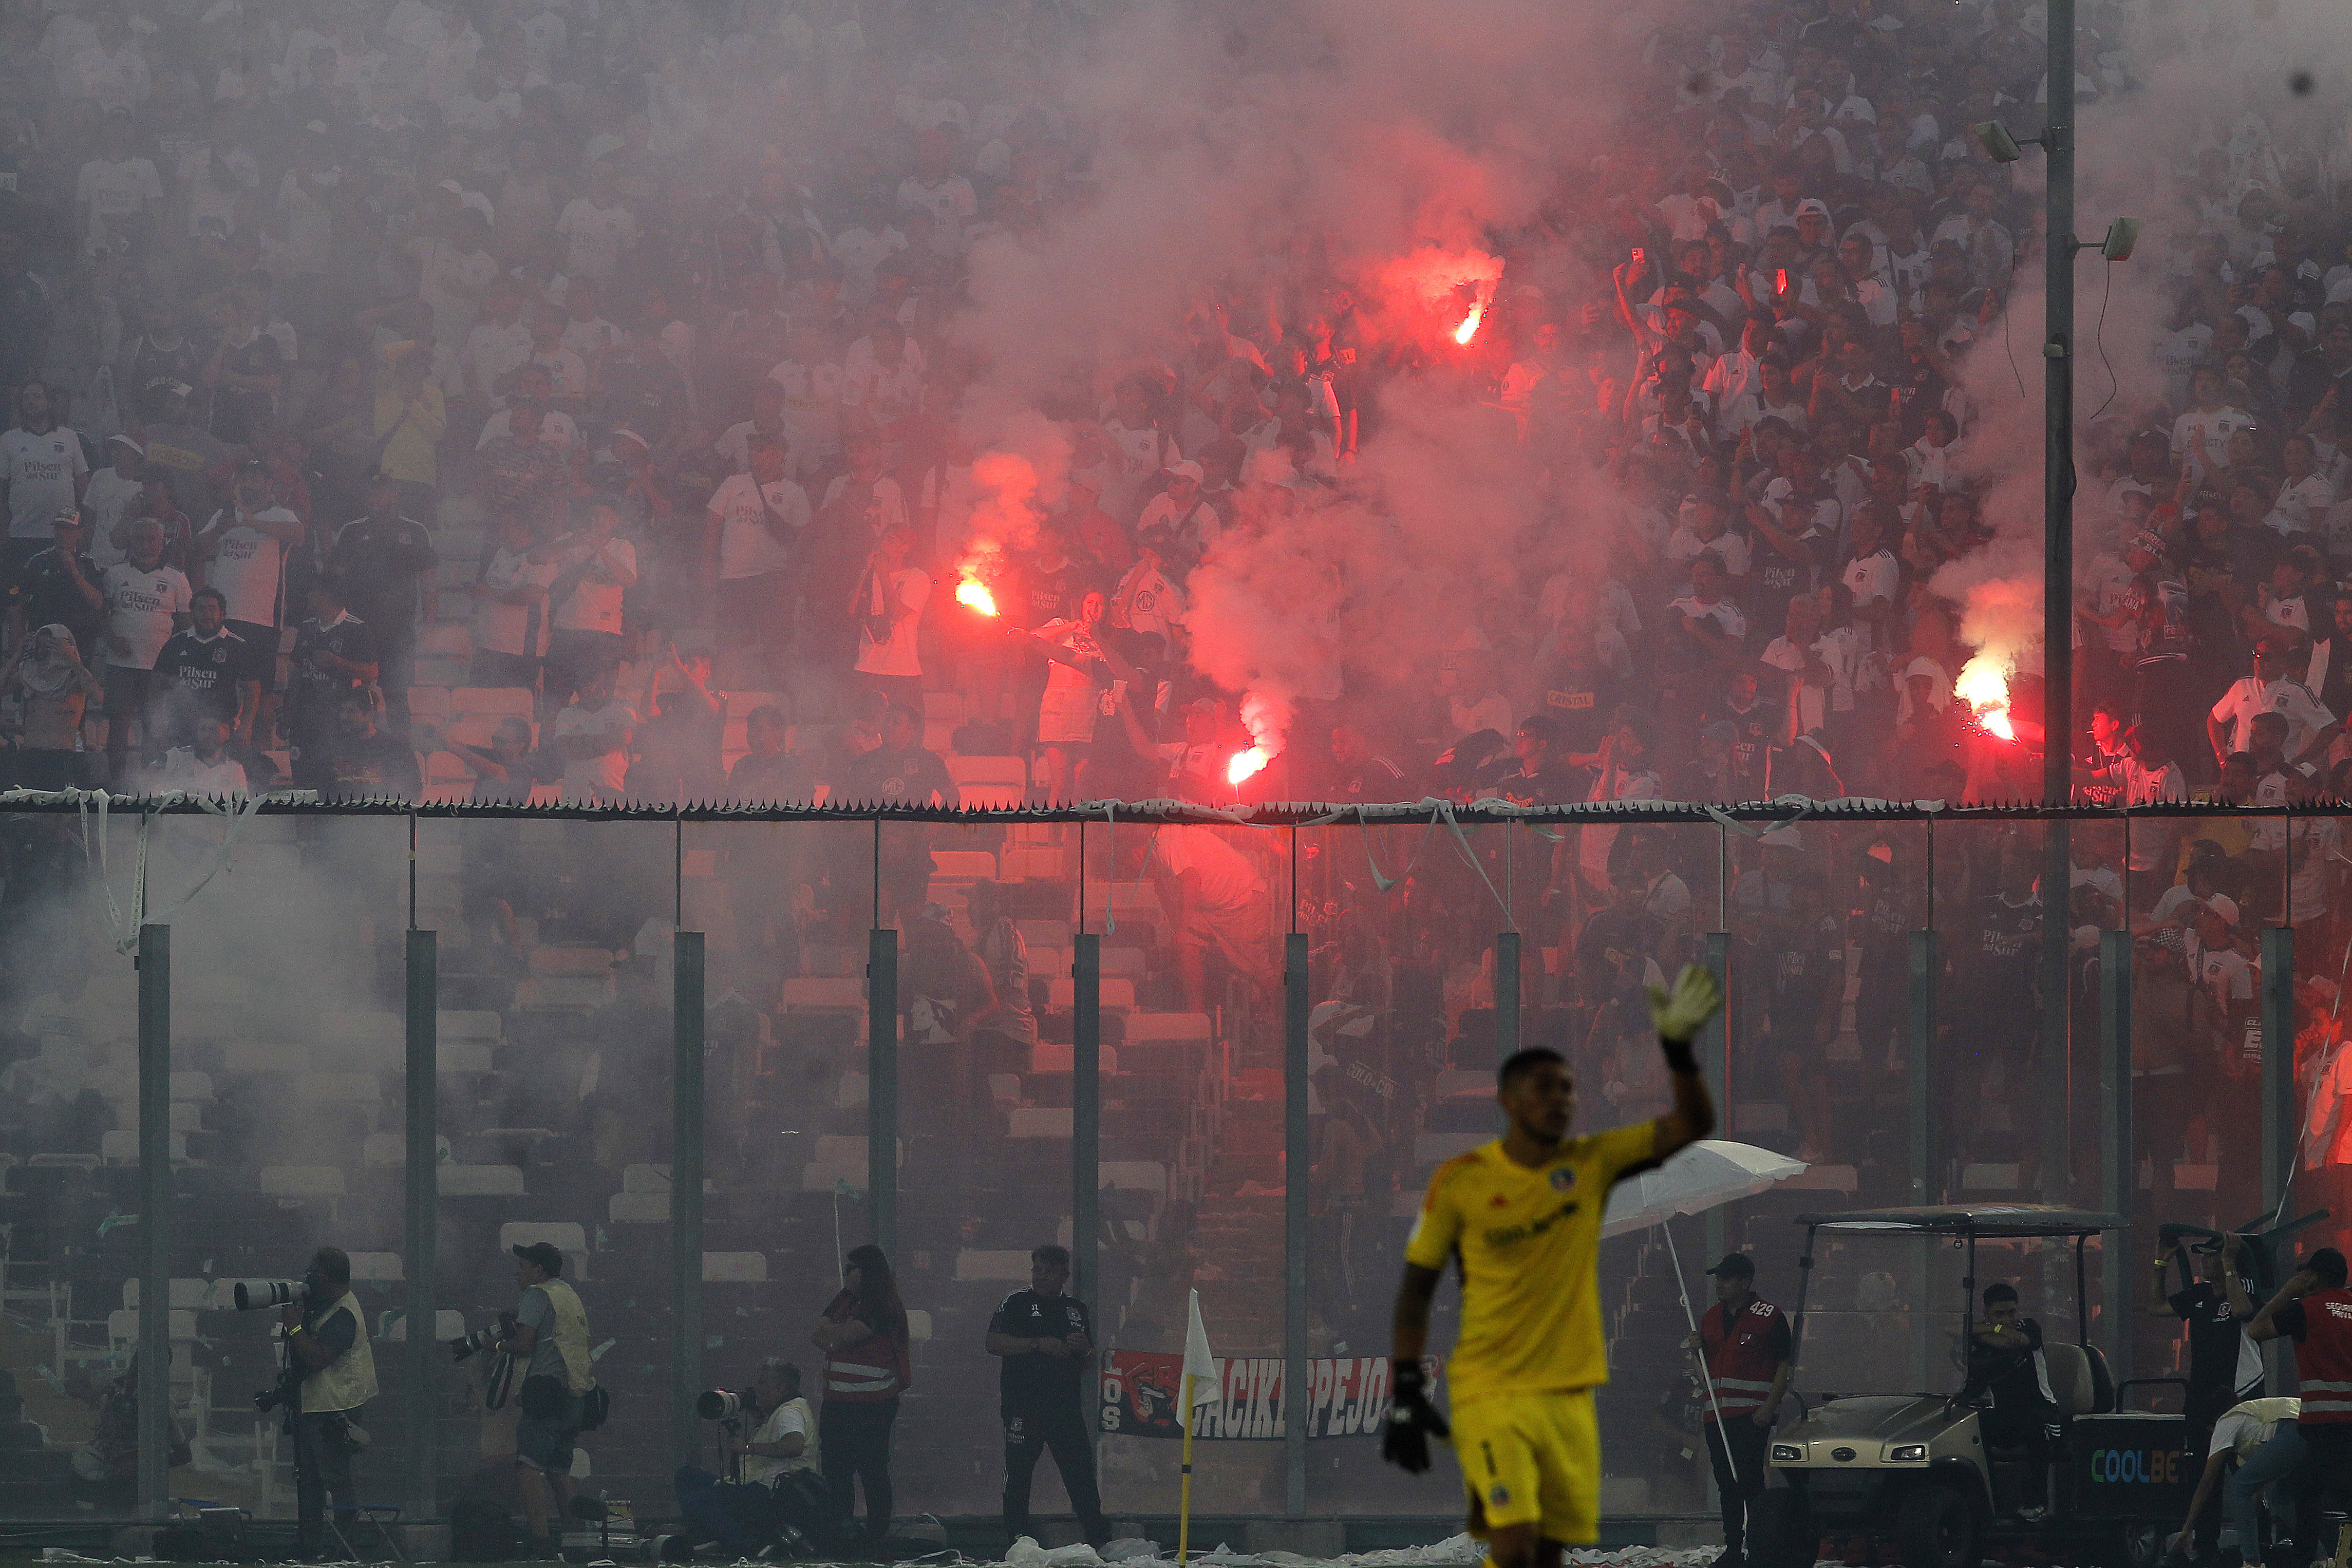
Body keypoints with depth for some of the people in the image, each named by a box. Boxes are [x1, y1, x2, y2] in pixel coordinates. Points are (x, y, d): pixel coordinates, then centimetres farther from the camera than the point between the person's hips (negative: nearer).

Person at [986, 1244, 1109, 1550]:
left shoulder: (1076, 1309, 18)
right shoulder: (1017, 1303, 4)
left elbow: (1087, 1364, 23)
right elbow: (994, 1343, -9)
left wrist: (1084, 1350, -1)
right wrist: (1039, 1345, -17)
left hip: (1066, 1407, 3)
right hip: (1023, 1407, -3)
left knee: (1081, 1473, 1)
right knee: (1018, 1474, -1)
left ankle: (1100, 1539, 5)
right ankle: (1017, 1539, 5)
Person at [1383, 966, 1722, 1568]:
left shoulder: (1591, 1163, 3)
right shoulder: (1461, 1181, -5)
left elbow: (1693, 1126, -5)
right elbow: (1417, 1288, 3)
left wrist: (1680, 1050, -21)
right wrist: (1406, 1392, -2)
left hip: (1570, 1394, 4)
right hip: (1491, 1394, -4)